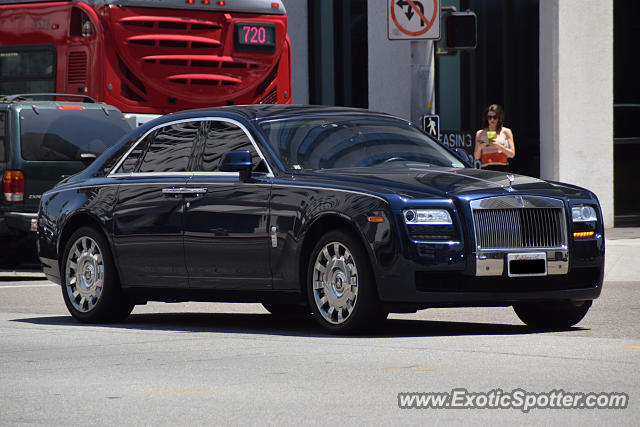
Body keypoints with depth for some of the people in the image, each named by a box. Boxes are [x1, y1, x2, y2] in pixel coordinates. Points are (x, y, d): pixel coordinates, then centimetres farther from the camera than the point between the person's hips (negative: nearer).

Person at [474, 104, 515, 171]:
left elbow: (512, 154, 6)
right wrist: (479, 147, -6)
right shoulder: (480, 134, 15)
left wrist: (499, 146, -8)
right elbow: (476, 157, 15)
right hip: (486, 169, 1)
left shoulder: (506, 132, 10)